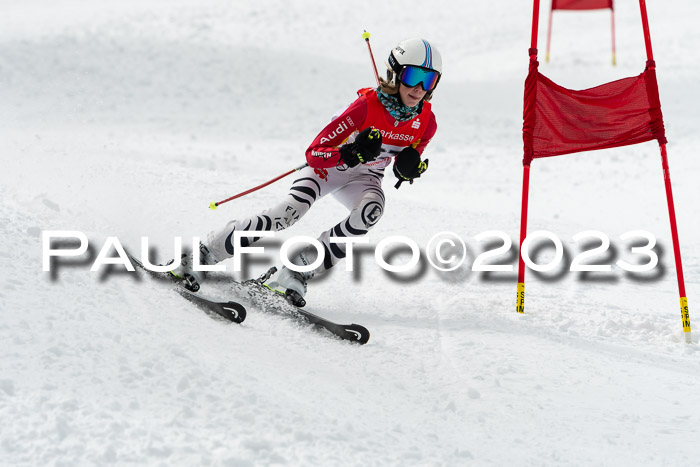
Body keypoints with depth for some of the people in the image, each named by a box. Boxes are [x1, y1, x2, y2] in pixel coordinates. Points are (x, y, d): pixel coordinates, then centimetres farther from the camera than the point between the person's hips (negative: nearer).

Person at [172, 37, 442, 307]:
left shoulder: (426, 123, -16)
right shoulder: (367, 106, -29)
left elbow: (406, 167, 3)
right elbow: (314, 153, -28)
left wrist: (409, 168, -21)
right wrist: (351, 153, -45)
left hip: (363, 178, 4)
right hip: (329, 165, -4)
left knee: (371, 211, -32)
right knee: (290, 212, -28)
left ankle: (298, 271, -25)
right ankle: (204, 255, -16)